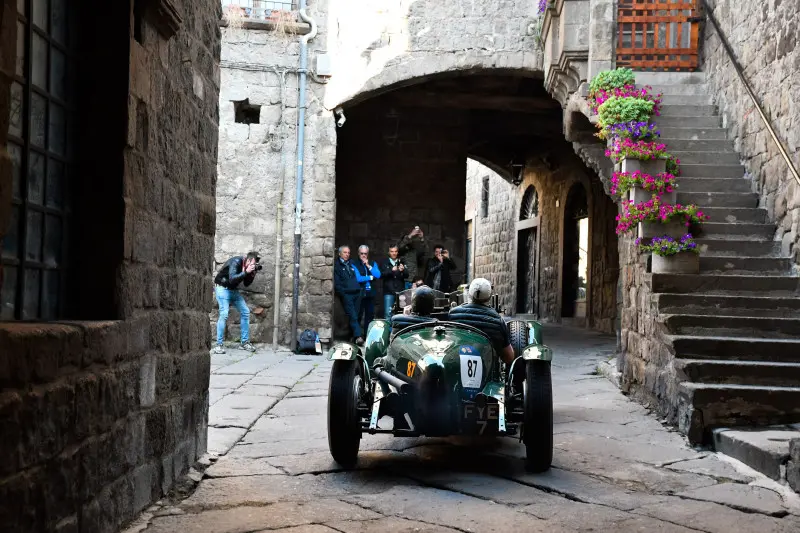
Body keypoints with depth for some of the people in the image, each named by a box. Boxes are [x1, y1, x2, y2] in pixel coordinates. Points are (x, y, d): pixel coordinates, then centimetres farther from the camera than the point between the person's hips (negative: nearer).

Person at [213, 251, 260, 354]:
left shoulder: (247, 267, -2)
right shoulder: (236, 262, -24)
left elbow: (246, 284, 4)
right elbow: (232, 279, -35)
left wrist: (252, 274, -13)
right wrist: (246, 272, -37)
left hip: (233, 290, 8)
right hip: (222, 287, -8)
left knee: (245, 312, 1)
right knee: (224, 314, -20)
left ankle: (245, 342, 8)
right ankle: (218, 345, -16)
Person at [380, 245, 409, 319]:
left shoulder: (401, 262, 13)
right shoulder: (385, 263, 7)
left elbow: (406, 275, 3)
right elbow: (381, 275, -7)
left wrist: (403, 270, -19)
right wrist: (391, 270, -22)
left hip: (400, 291, 2)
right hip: (389, 291, -2)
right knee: (388, 313, -7)